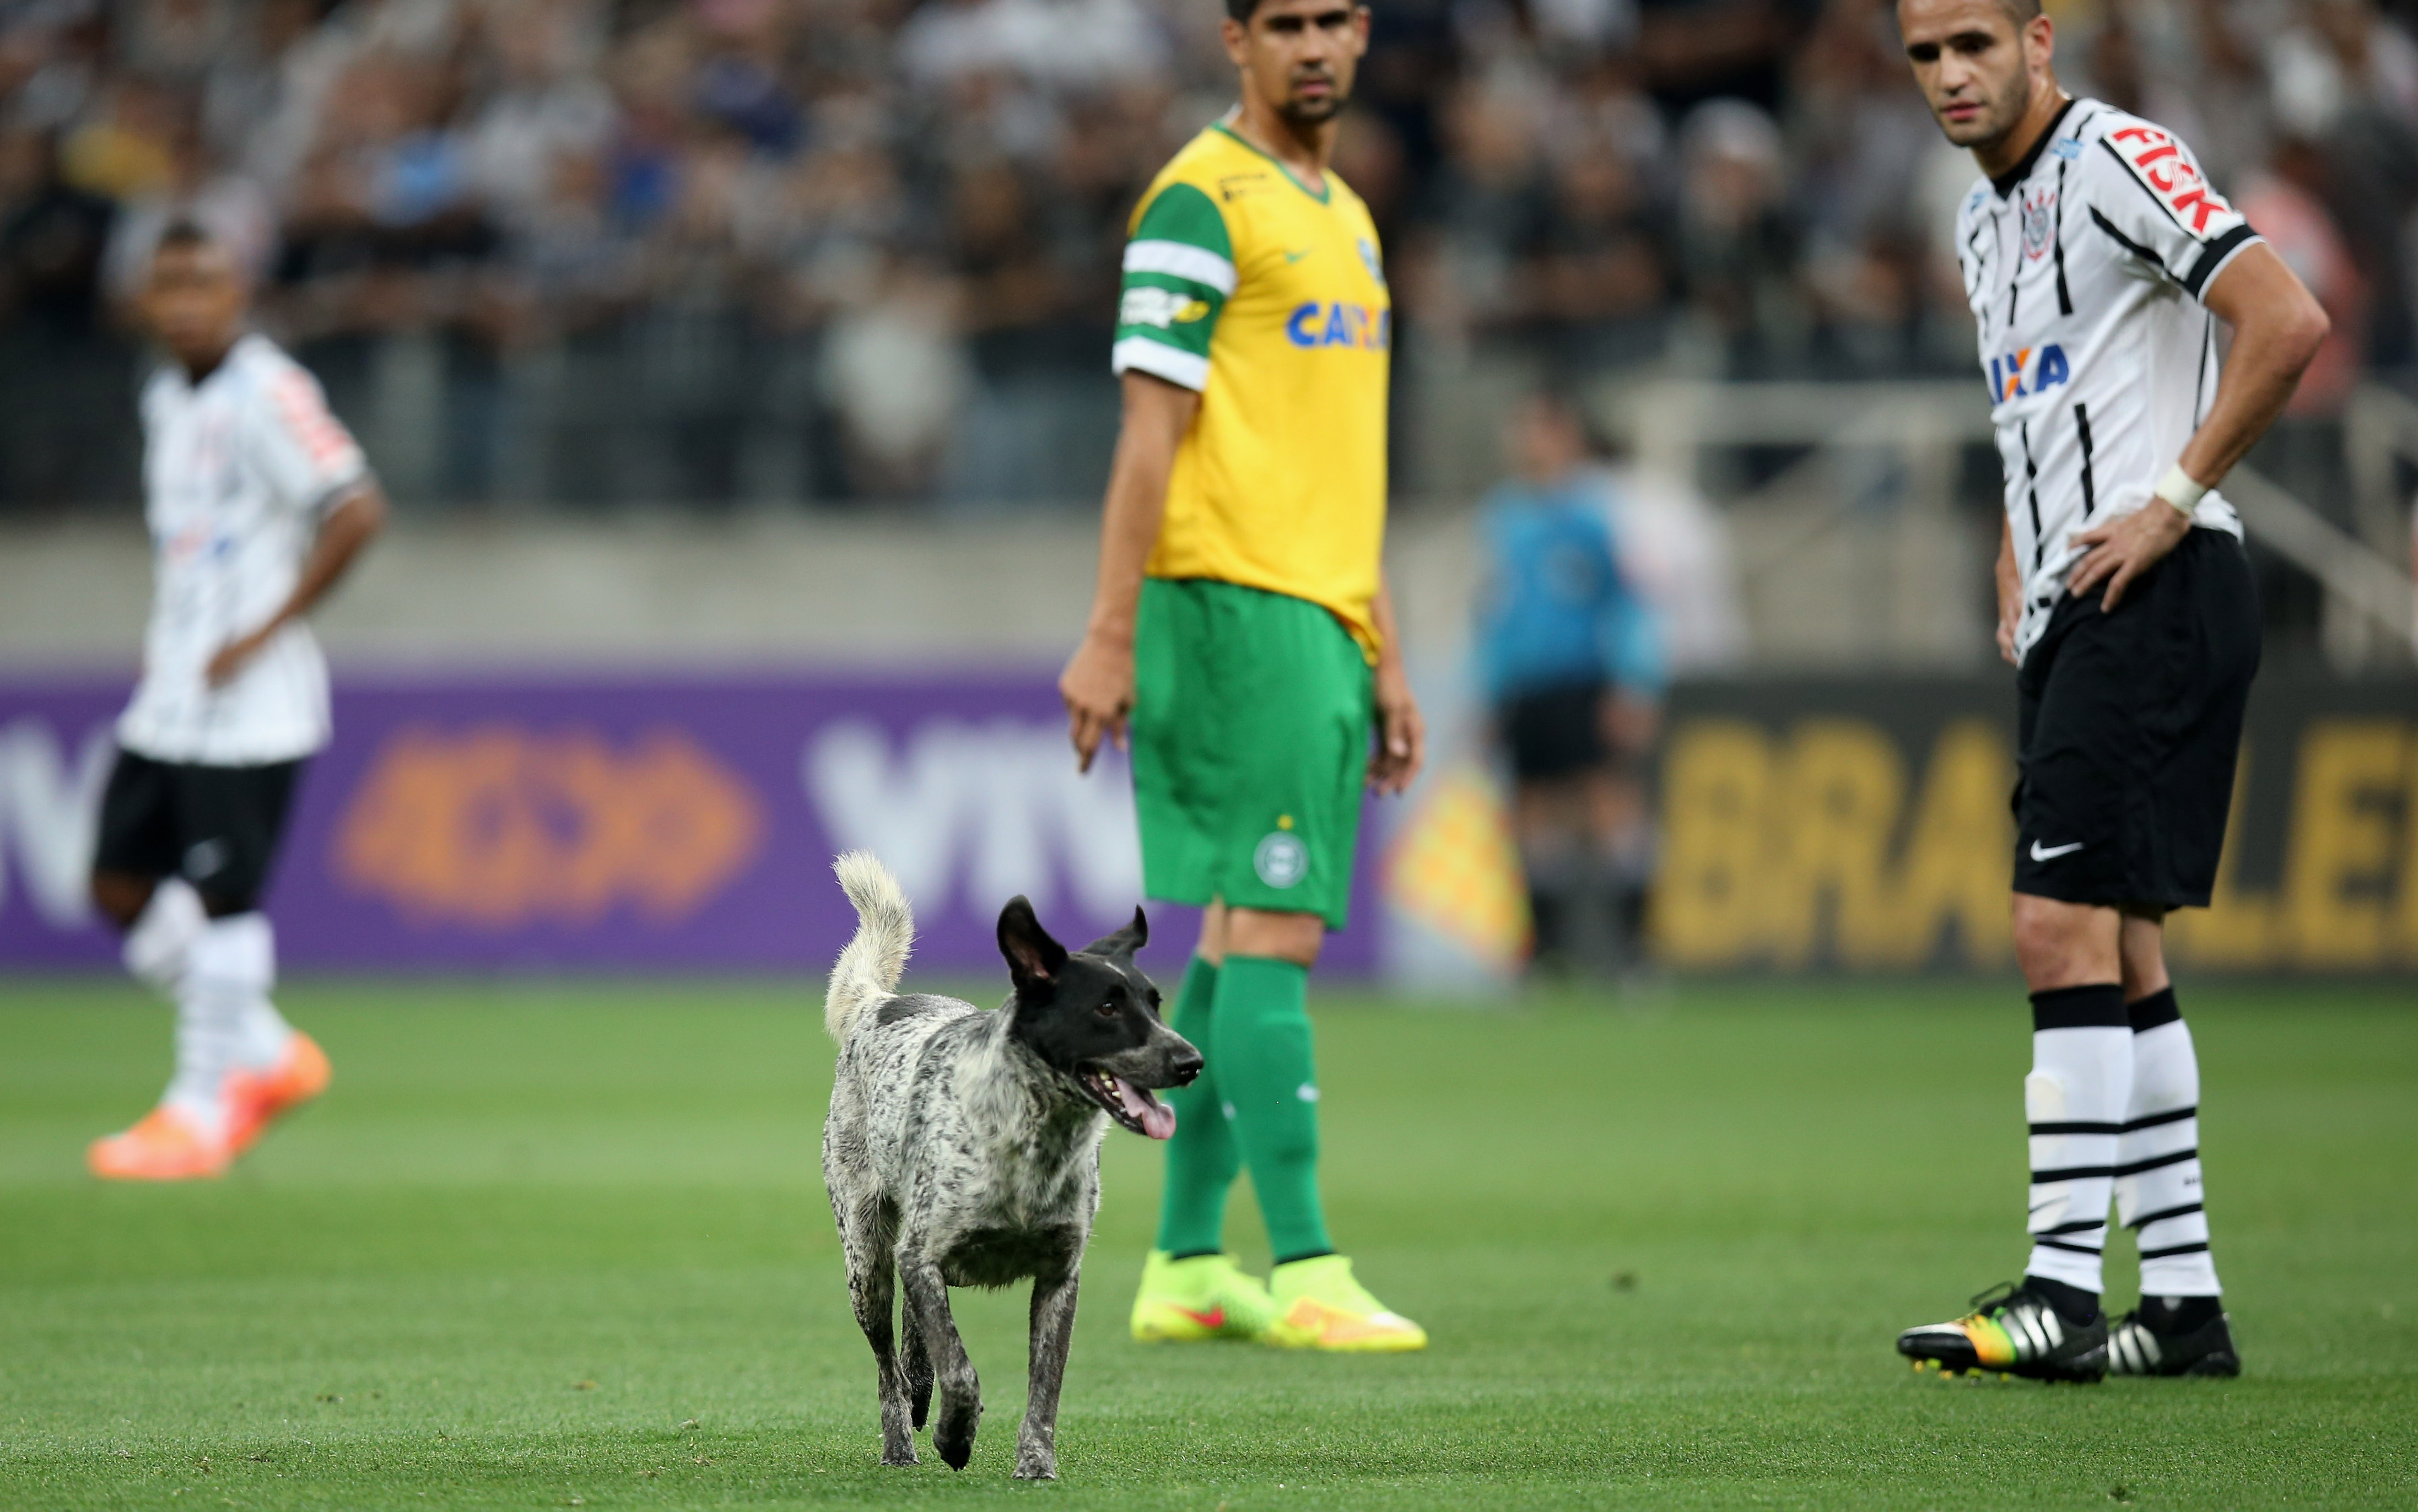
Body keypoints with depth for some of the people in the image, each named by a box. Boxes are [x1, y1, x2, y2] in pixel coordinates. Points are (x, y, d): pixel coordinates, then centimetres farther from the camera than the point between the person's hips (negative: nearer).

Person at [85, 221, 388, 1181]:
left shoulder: (267, 397, -14)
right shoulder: (165, 399, 13)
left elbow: (357, 511, -22)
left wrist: (266, 632, -19)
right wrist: (163, 641, 14)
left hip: (250, 699, -9)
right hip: (168, 696, 9)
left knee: (225, 895, -5)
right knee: (122, 886, 8)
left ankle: (202, 1107, 4)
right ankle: (265, 1052, 22)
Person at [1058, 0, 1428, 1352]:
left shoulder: (1346, 217, 20)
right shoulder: (1202, 203, -7)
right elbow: (1151, 435, -11)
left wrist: (1386, 659, 22)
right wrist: (1110, 639, -15)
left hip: (1322, 616, 9)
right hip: (1234, 602, -9)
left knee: (1244, 945, 9)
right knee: (1275, 933, -11)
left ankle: (1186, 1266, 13)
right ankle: (1304, 1271, -12)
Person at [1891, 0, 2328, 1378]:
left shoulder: (2117, 158, -9)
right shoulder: (1986, 216, 19)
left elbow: (2287, 322, -20)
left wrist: (2176, 501, -16)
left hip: (2157, 594, -10)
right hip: (2068, 619, 10)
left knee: (2067, 927, -15)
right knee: (2116, 953, 8)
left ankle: (2065, 1289, -16)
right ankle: (2185, 1303, 11)